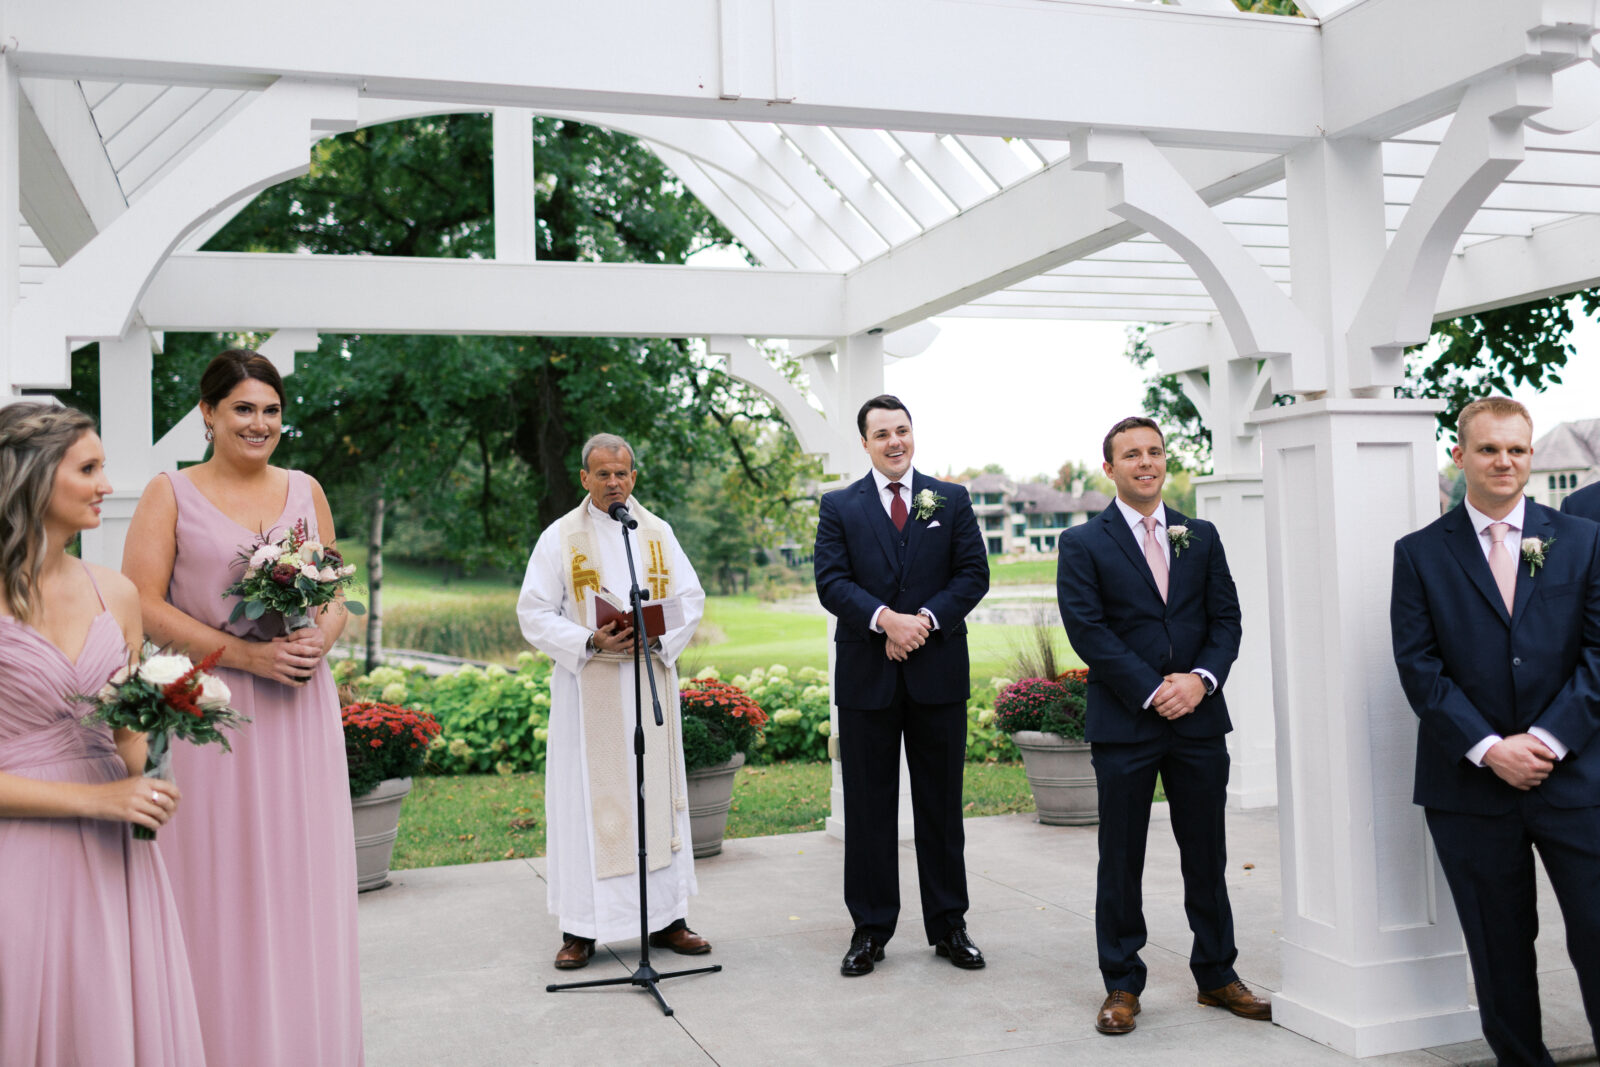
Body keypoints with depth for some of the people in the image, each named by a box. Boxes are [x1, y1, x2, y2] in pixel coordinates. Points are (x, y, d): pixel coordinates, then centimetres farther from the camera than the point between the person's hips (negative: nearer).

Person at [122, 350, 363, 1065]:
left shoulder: (305, 490, 12)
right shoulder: (170, 494, 1)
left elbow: (336, 594, 15)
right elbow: (143, 604, -6)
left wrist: (319, 639, -7)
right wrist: (245, 653, -15)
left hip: (299, 711, 3)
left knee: (302, 883, 6)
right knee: (219, 890, -1)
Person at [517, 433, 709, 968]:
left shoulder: (657, 533, 10)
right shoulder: (560, 538, 1)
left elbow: (690, 597, 8)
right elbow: (534, 614, -4)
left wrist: (659, 639, -11)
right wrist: (590, 642, -18)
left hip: (651, 680, 3)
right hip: (588, 688, -3)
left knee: (657, 793, 6)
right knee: (587, 798, -2)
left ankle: (667, 919, 14)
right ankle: (581, 928, 5)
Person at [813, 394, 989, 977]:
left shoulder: (952, 501, 8)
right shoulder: (839, 507, 5)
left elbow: (974, 573, 1)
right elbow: (831, 581, -5)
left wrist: (925, 619, -14)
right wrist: (885, 619, -20)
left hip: (938, 672, 1)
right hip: (866, 677, 0)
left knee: (941, 803, 9)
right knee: (868, 807, 6)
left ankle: (948, 924, 21)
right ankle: (870, 929, 16)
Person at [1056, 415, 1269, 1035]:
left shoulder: (1201, 537, 12)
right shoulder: (1083, 544, 0)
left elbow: (1225, 618, 7)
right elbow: (1089, 631, -8)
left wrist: (1201, 678, -11)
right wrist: (1154, 692, -14)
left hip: (1199, 719, 3)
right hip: (1124, 725, -3)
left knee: (1207, 856, 11)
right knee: (1121, 861, 5)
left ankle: (1216, 976, 26)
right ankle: (1122, 985, 17)